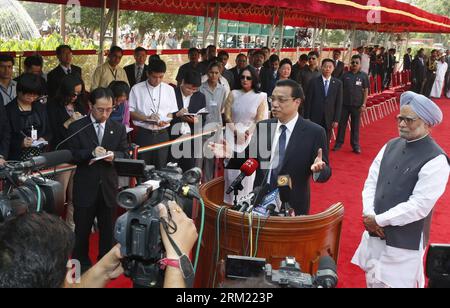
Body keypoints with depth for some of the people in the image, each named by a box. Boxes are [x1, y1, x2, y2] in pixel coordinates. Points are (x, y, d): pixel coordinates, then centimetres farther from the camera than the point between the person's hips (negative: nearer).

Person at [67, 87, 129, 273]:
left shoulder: (119, 129, 5)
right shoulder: (76, 128, -2)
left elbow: (125, 155, 3)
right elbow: (71, 156, -7)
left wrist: (113, 155, -19)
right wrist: (91, 152, -24)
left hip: (109, 187, 2)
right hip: (85, 188, -2)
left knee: (107, 229, 13)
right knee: (82, 230, 11)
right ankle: (81, 264, 28)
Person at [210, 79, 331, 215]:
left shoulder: (314, 132, -10)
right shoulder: (262, 127, 2)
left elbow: (325, 173, -10)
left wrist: (319, 169, -31)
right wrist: (231, 154, -8)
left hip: (292, 206, -3)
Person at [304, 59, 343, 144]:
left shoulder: (338, 83, 2)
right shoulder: (314, 82, -2)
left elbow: (339, 103, 3)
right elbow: (308, 101, -1)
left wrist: (336, 119, -2)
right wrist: (306, 118, -5)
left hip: (329, 119, 1)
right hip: (314, 118, -1)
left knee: (326, 143, 6)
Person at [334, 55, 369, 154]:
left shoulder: (363, 76, -2)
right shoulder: (345, 75, 2)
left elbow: (366, 90, 0)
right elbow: (340, 89, 6)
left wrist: (364, 104, -6)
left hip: (357, 105, -1)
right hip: (344, 104, 1)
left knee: (355, 126, 7)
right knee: (342, 124, 7)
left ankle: (355, 145, 17)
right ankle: (339, 143, 18)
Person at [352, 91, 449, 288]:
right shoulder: (391, 146, 4)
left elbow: (418, 206, -21)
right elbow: (371, 181, 5)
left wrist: (379, 220, -16)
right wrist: (369, 215, -10)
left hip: (404, 242, -6)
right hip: (374, 233, 6)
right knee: (372, 282, 19)